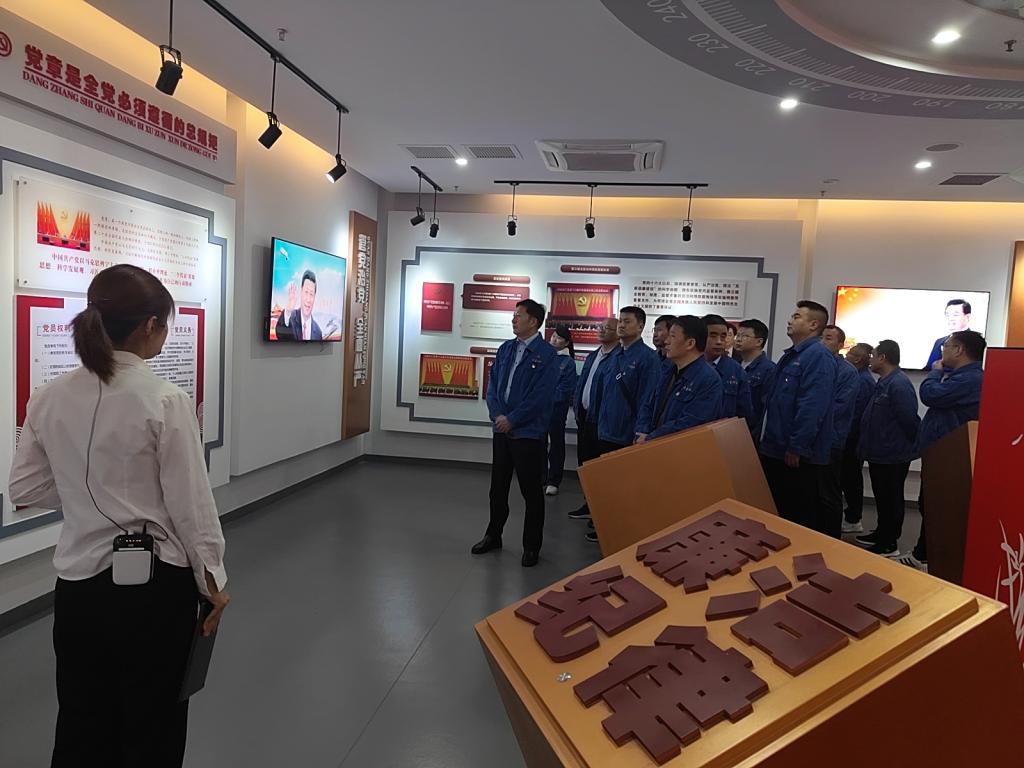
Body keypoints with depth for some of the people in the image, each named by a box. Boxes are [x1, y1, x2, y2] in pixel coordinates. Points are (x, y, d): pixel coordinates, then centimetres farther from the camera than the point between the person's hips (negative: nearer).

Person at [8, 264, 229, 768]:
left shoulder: (48, 398, -3)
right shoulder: (166, 402, -19)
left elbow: (25, 489, 7)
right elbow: (192, 504, -14)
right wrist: (212, 580, -2)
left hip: (78, 584, 5)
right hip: (155, 587, -5)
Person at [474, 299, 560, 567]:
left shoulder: (547, 354, -10)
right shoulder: (506, 349, 9)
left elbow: (541, 396, -16)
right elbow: (493, 385, 8)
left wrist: (512, 419, -15)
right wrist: (498, 414, -8)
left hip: (529, 432, -6)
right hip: (502, 429, 6)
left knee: (531, 492, 5)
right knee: (498, 486, 17)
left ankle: (532, 546, 19)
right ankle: (493, 536, 33)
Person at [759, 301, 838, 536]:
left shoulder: (818, 356, -14)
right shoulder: (790, 355, 16)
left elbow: (812, 407, -23)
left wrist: (796, 448, -23)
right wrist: (766, 440, 18)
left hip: (800, 456, -9)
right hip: (775, 451, 9)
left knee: (802, 518, 3)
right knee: (776, 512, 18)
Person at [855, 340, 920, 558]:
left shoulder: (899, 384, -21)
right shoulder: (884, 383, 12)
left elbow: (910, 420, -22)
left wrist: (914, 445, -10)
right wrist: (867, 444, 19)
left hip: (893, 454, -10)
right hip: (880, 452, 10)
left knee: (891, 499, 1)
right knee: (882, 497, 18)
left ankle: (889, 544, 10)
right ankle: (881, 534, 30)